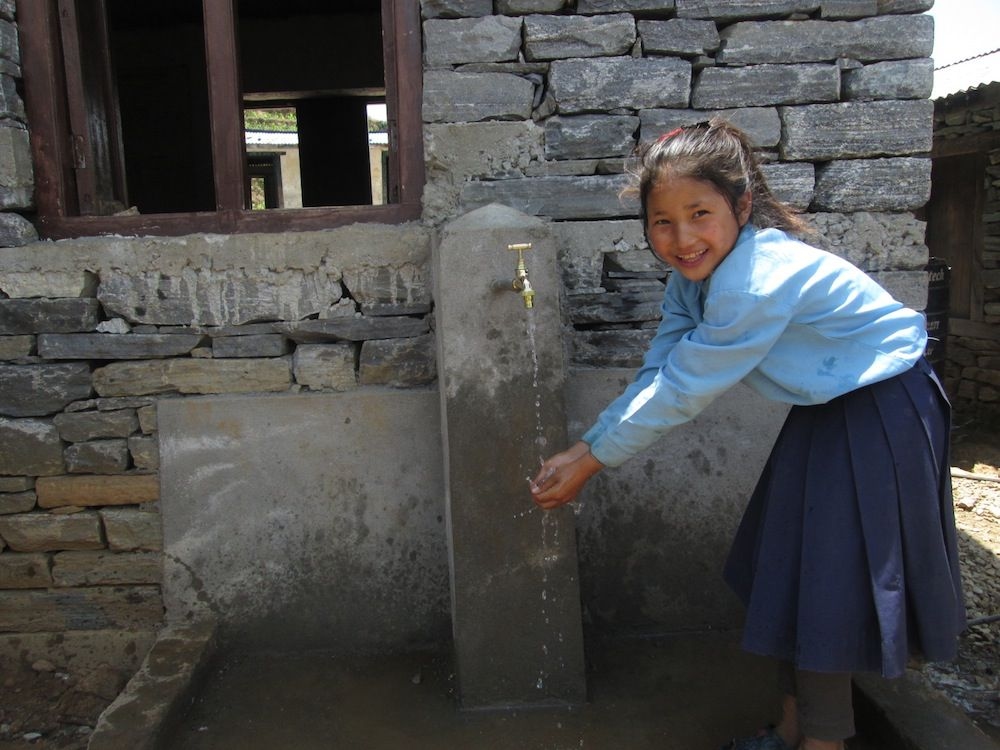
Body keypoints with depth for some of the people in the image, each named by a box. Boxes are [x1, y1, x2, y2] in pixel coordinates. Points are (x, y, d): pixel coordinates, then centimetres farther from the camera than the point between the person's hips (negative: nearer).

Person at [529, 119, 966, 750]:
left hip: (882, 413, -9)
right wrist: (583, 446, -12)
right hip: (826, 410, 9)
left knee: (829, 583, -3)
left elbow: (681, 391, -28)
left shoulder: (759, 282, -33)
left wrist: (592, 461, -19)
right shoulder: (695, 276, -5)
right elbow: (656, 374, -5)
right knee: (791, 570, 15)